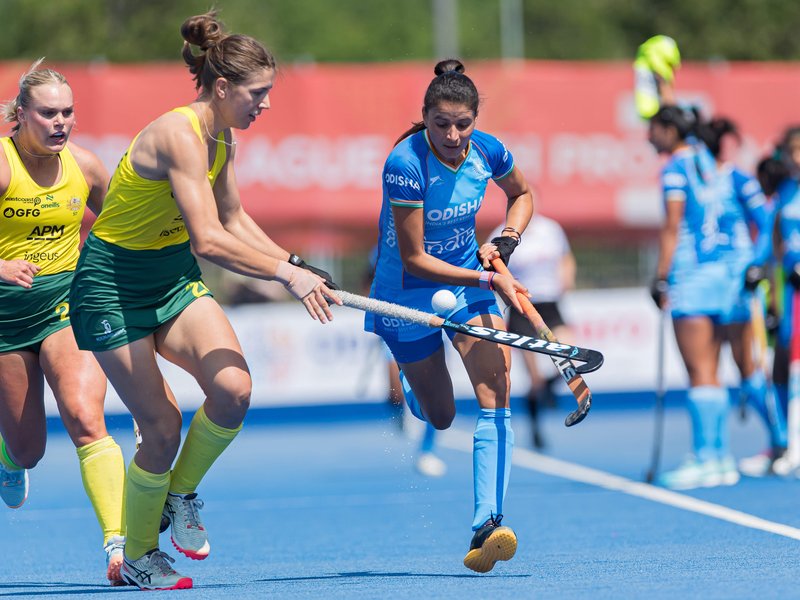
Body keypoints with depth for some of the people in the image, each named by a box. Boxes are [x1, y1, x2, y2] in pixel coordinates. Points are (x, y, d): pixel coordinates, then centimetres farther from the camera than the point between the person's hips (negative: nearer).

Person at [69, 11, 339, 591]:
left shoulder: (223, 139, 1)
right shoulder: (180, 136, -26)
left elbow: (234, 220, 17)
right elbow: (210, 239, -35)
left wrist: (299, 264, 9)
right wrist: (285, 272, -33)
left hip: (175, 277, 7)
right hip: (114, 286, -7)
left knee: (233, 387, -16)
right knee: (163, 427, -8)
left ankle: (181, 494, 10)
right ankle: (137, 558, 14)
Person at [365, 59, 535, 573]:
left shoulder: (488, 151, -11)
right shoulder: (406, 164, -27)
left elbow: (522, 194, 13)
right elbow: (414, 259, -25)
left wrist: (506, 241, -6)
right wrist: (488, 280, -30)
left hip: (469, 281, 3)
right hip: (409, 294, -3)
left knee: (495, 392, -18)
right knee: (440, 417, 13)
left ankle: (487, 526, -23)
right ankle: (411, 381, 53)